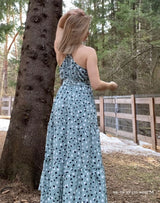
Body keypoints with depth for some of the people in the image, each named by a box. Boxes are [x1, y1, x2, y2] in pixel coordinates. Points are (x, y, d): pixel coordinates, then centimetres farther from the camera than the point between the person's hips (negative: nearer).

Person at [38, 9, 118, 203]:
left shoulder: (59, 49, 8)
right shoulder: (88, 52, -10)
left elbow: (60, 26, 29)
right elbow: (95, 84, -14)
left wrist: (67, 15, 11)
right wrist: (110, 85, 5)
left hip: (62, 100, 6)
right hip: (81, 103, -6)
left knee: (60, 149, 12)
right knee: (81, 152, 0)